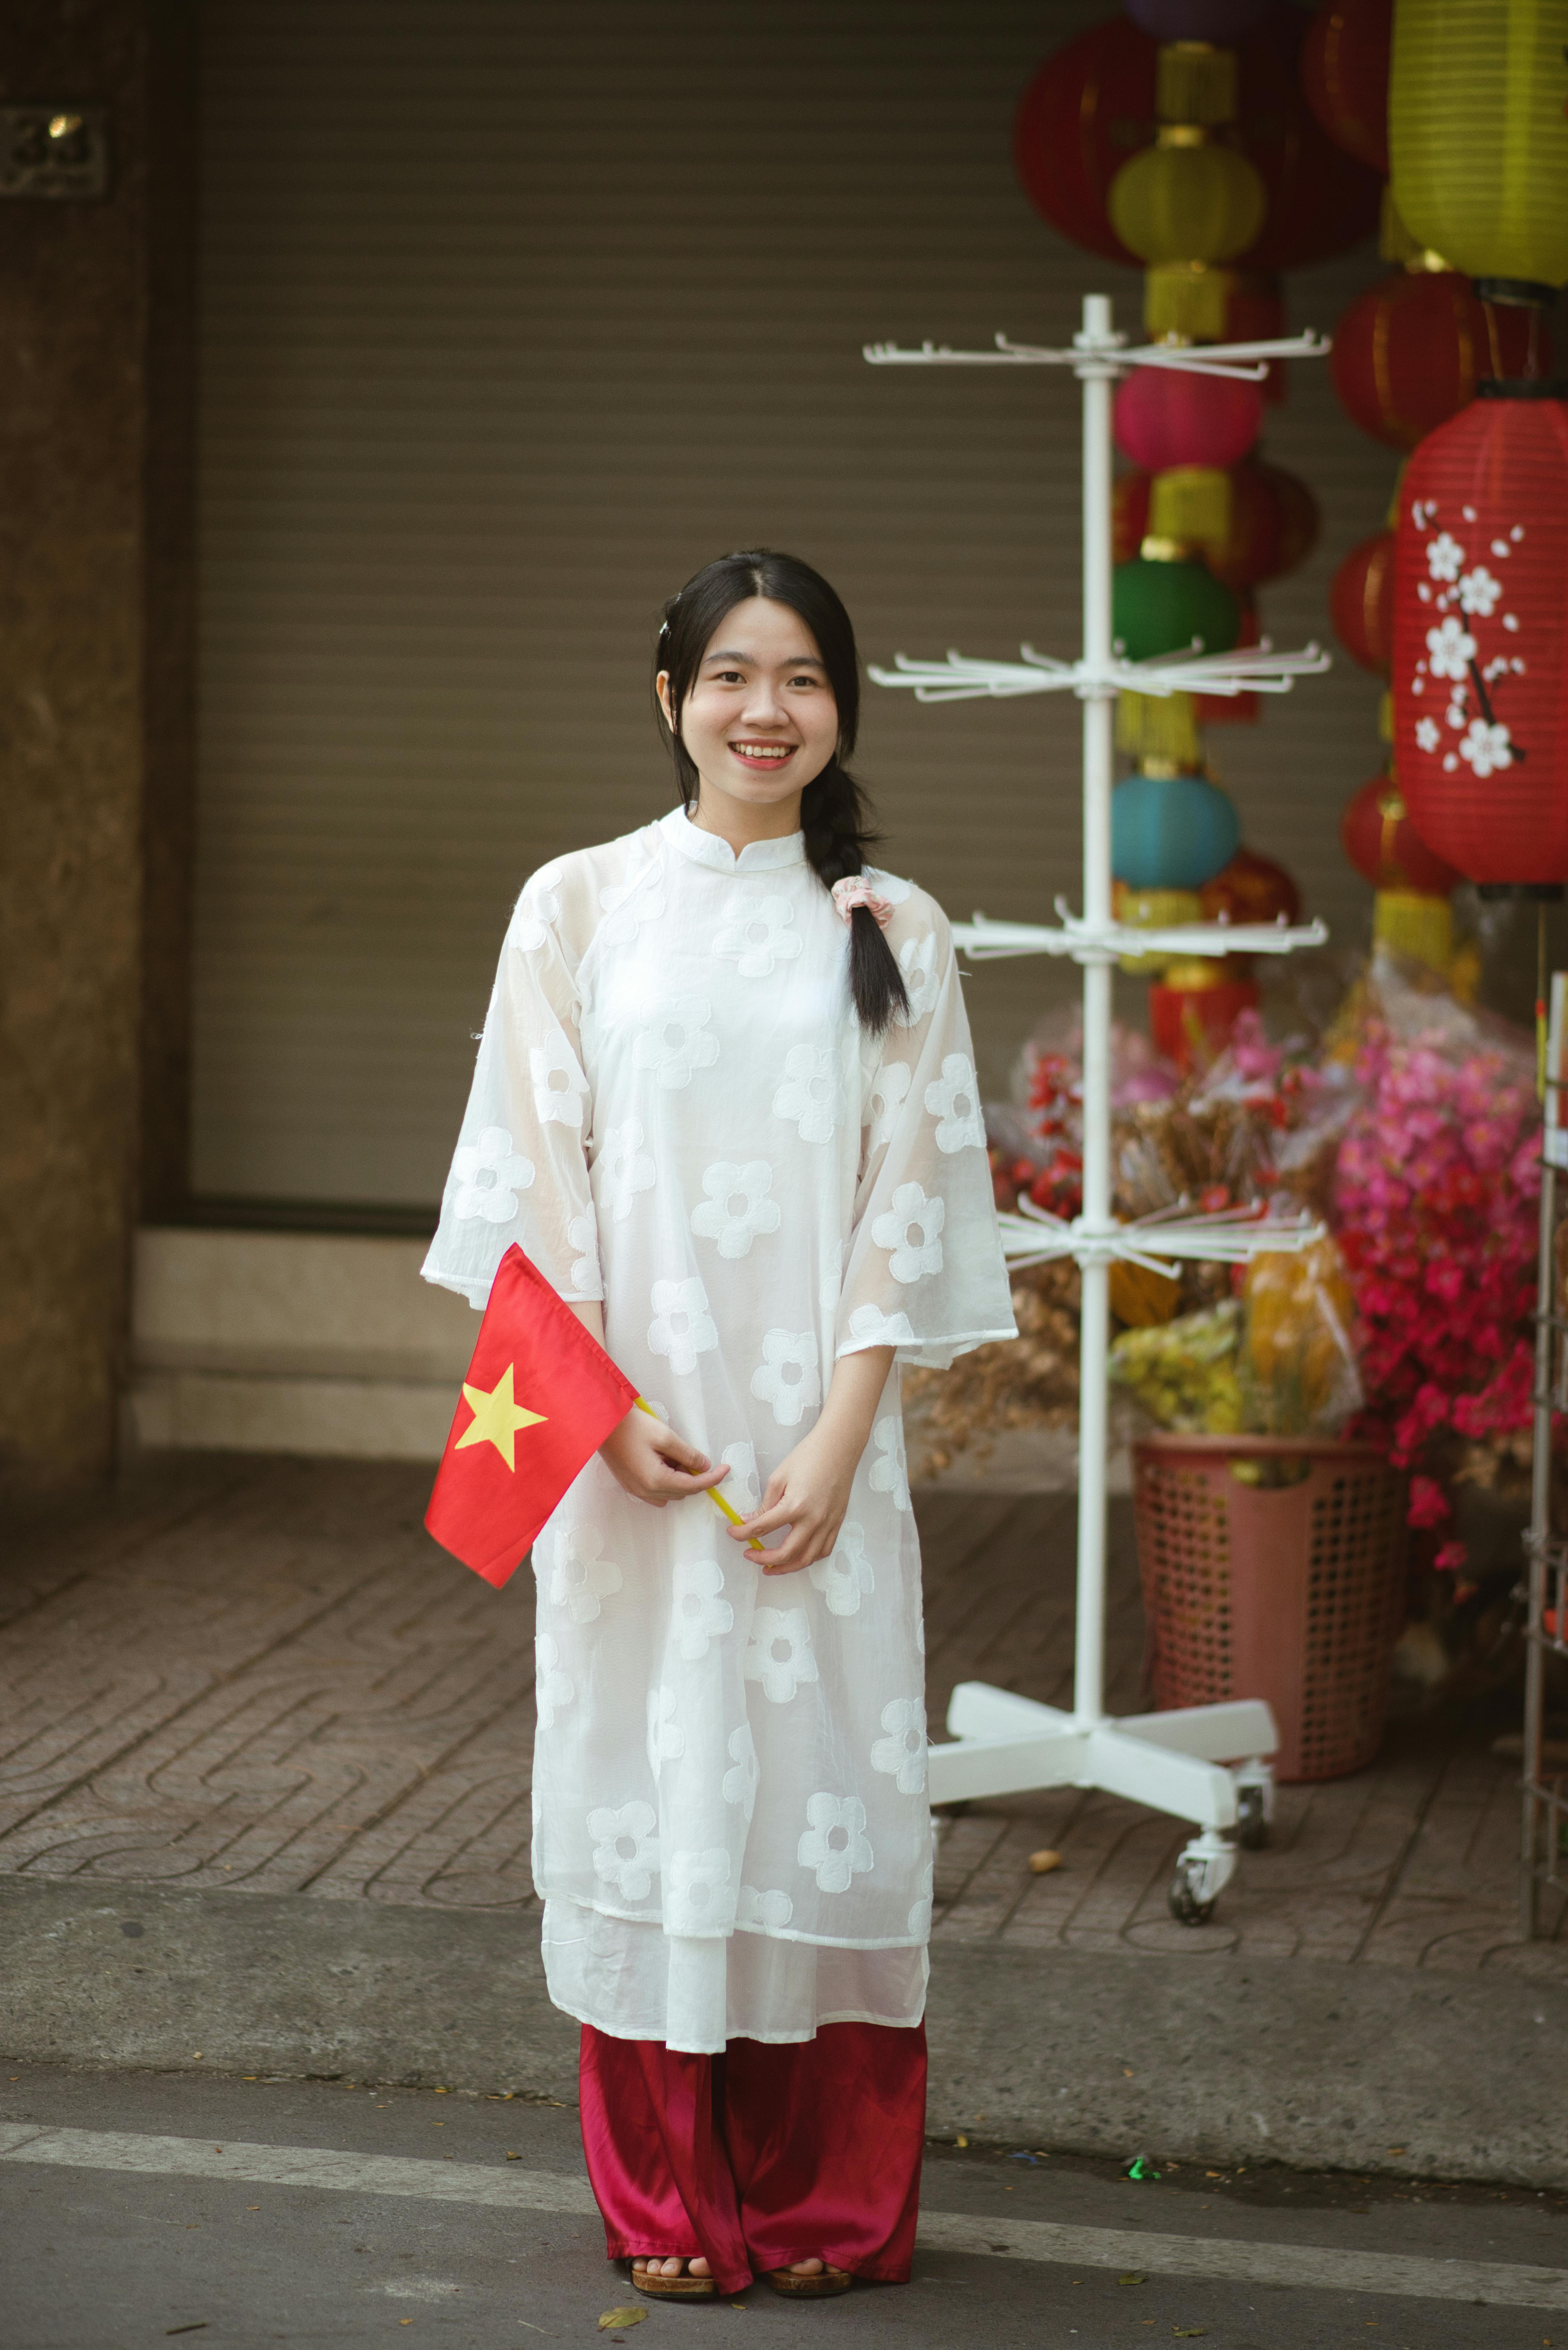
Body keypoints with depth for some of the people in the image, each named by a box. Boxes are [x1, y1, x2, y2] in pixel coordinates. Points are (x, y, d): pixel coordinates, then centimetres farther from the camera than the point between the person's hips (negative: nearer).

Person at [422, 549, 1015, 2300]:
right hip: (628, 1429, 0)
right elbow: (538, 1181, 1)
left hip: (819, 1437, 0)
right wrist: (609, 1413, -10)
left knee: (820, 1767, 1)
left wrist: (837, 1439, -9)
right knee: (648, 1765, 2)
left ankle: (827, 2203, 14)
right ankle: (671, 2204, 14)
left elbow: (911, 1201, 1)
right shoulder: (579, 907, 4)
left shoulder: (894, 935, 6)